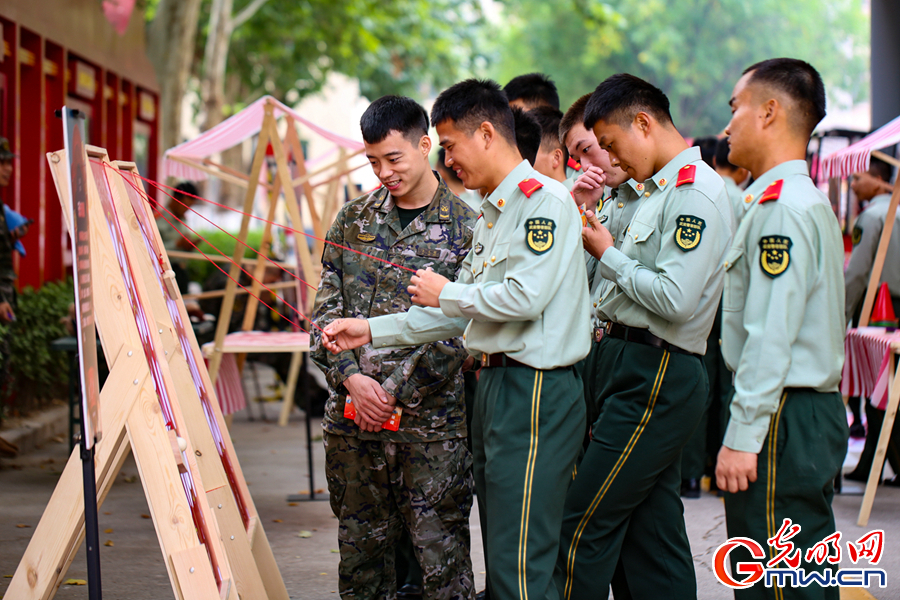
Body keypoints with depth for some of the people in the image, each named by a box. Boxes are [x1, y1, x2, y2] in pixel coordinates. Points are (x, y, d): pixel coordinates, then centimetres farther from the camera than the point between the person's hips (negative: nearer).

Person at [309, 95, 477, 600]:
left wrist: (393, 393, -12)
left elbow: (457, 331, -8)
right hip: (353, 410, 4)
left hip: (429, 417, -4)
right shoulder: (355, 219, 10)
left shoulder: (466, 228, -3)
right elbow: (328, 306, 9)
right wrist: (351, 377, -7)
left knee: (442, 550, -3)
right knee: (362, 542, 11)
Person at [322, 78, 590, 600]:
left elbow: (525, 297, -21)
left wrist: (446, 293, -5)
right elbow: (462, 315, 22)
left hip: (536, 391, -10)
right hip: (496, 384, 10)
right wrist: (371, 331, 18)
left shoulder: (544, 199, -10)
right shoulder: (492, 213, 21)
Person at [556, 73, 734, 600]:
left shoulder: (697, 193, -12)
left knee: (584, 527, -7)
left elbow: (675, 298, -21)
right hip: (641, 371, 10)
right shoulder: (661, 191, 20)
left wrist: (608, 254, -10)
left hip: (656, 376, -10)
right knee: (654, 531, 11)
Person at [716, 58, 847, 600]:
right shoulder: (810, 201, 18)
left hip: (784, 417, -10)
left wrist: (741, 437, -20)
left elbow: (770, 337, -20)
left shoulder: (782, 207, -15)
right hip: (815, 410, 10)